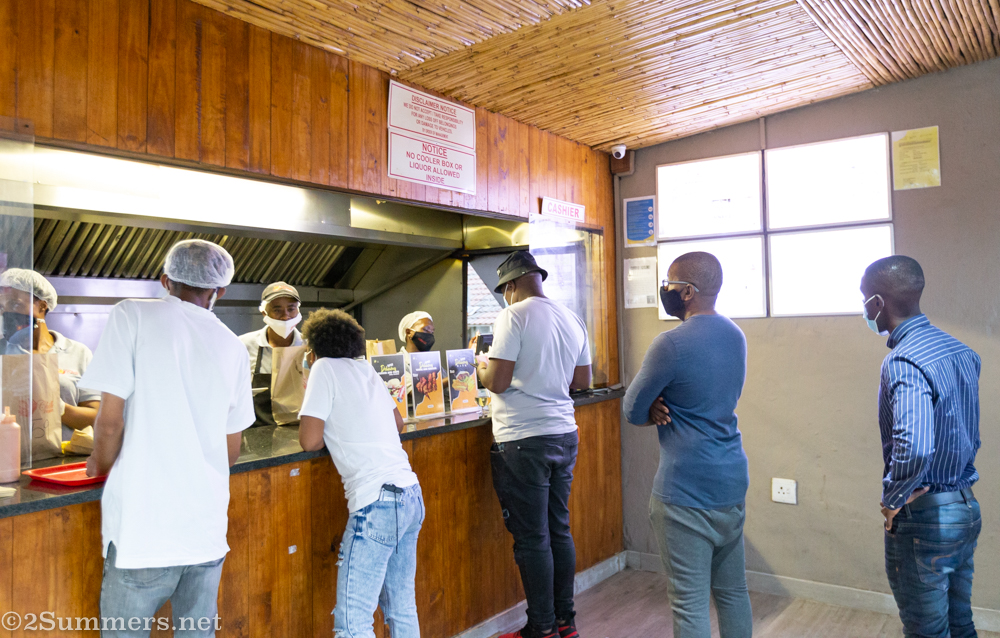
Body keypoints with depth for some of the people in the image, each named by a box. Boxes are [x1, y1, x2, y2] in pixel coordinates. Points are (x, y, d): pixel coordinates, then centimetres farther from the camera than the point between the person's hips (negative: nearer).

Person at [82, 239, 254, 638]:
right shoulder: (233, 347, 8)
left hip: (144, 524, -4)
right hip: (207, 527, 4)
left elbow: (110, 420, -9)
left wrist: (100, 466, 11)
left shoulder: (133, 316, -3)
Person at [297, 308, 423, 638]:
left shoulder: (325, 368, -1)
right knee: (402, 608, 17)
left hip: (379, 502, -8)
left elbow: (310, 440, -7)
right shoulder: (367, 369, 19)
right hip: (412, 497, 8)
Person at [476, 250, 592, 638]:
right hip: (564, 435, 8)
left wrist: (482, 367, 4)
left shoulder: (513, 317, -12)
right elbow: (582, 380, 16)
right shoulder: (572, 320, 10)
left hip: (524, 442, -7)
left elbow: (497, 381, -16)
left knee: (532, 538, 3)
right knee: (559, 530, 16)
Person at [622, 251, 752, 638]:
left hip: (686, 494, -8)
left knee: (690, 603, 1)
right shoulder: (735, 336, 8)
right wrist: (663, 408, 0)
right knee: (733, 591, 19)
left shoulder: (672, 344, -18)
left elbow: (632, 411, -10)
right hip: (732, 484, 9)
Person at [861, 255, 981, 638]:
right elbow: (970, 436, 14)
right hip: (966, 509, 9)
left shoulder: (903, 362, -25)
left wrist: (893, 501, -22)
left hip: (924, 519, -8)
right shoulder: (961, 351, 4)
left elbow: (913, 447, -38)